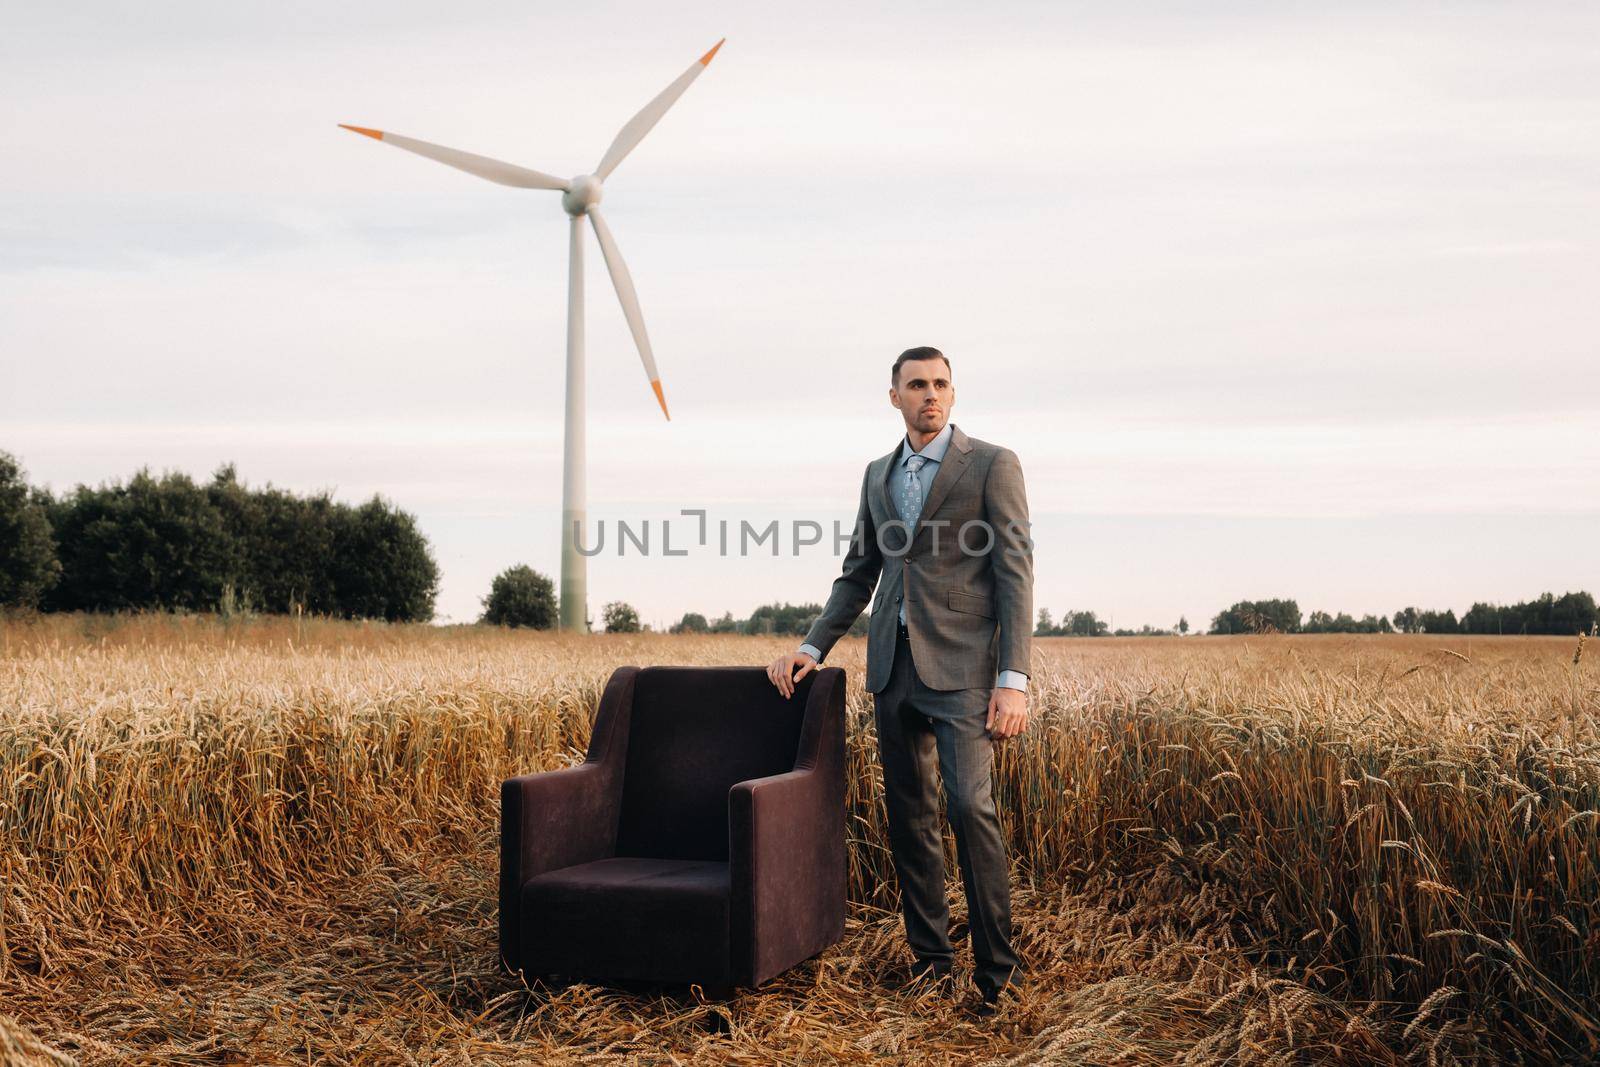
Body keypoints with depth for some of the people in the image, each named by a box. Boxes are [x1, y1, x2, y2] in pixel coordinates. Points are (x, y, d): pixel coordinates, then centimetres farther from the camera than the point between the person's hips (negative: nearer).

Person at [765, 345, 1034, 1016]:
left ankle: (996, 967, -4)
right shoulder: (878, 474, 16)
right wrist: (813, 647, 10)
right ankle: (929, 956, 20)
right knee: (908, 815, 8)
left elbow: (1014, 575, -7)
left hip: (961, 665, -6)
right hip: (893, 664, 6)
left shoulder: (992, 464, -1)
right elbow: (858, 574, 21)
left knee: (969, 805, -16)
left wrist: (1014, 679, -14)